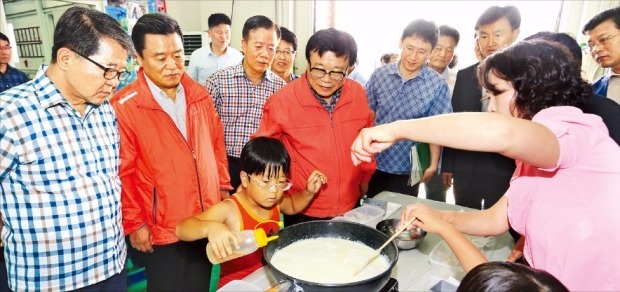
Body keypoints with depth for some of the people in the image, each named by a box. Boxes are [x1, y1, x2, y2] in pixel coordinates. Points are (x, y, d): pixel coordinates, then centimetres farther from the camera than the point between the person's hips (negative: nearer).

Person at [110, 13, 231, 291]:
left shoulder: (199, 95, 1)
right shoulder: (123, 106, -16)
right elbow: (121, 173, -12)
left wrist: (223, 188, 9)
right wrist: (133, 223, -9)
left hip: (206, 222, 5)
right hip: (161, 232, -4)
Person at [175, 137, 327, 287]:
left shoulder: (275, 201, -2)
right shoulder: (228, 209, -20)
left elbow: (292, 206, 21)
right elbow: (182, 229, -28)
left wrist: (308, 192, 2)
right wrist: (210, 227, -47)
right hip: (237, 285, -5)